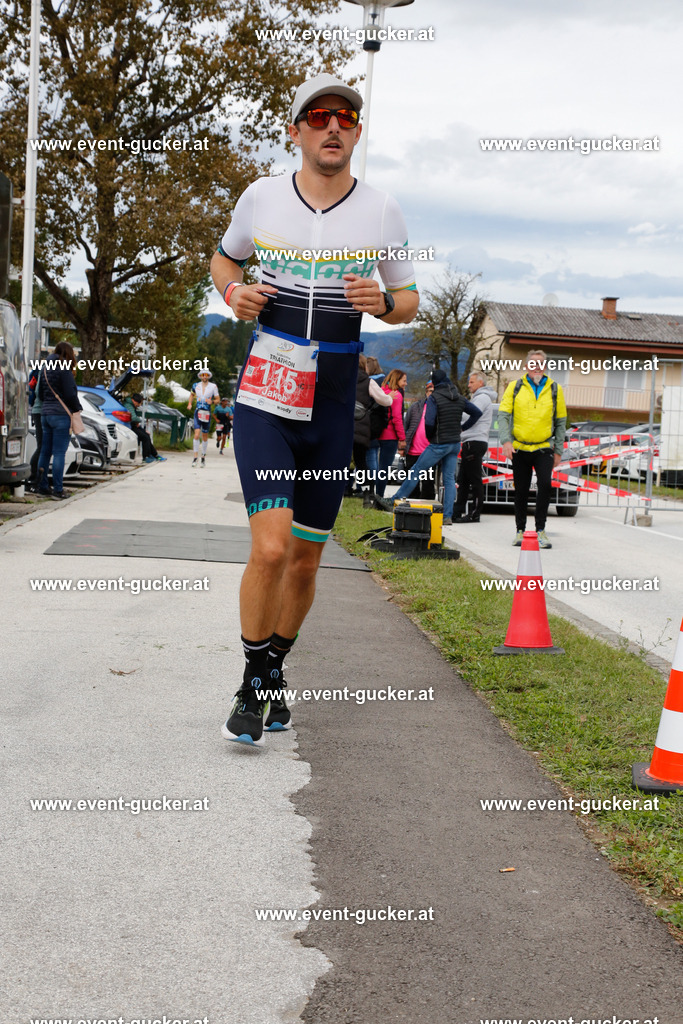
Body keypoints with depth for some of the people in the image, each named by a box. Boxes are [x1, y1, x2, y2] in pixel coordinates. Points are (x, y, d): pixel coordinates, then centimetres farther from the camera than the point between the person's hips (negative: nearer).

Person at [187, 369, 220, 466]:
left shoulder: (213, 387, 0)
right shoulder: (196, 385, 6)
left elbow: (218, 399, 5)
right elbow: (192, 394, 25)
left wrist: (212, 402, -15)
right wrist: (190, 403, 9)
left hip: (207, 414, 0)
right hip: (198, 413, 0)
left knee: (205, 437, 9)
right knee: (197, 435, -14)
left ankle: (203, 456, 25)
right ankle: (195, 456, -12)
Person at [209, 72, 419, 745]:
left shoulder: (381, 212, 1)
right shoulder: (262, 196, 1)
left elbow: (409, 301, 11)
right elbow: (223, 258, 19)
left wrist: (383, 302, -12)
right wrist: (234, 293, -3)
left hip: (333, 412, 2)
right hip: (264, 401, -1)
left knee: (305, 560, 9)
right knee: (270, 547, -16)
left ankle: (275, 670, 33)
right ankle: (252, 685, 5)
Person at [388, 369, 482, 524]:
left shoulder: (434, 398, -13)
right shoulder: (459, 398, 8)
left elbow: (429, 422, -21)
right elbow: (477, 412, 14)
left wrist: (430, 436, -2)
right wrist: (462, 427, 15)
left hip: (439, 444, -6)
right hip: (455, 444, 6)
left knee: (415, 472, 4)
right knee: (449, 478, 6)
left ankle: (395, 501, 10)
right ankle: (448, 516, 0)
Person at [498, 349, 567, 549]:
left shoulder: (555, 389, 6)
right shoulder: (515, 387, 4)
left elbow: (561, 421, 10)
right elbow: (503, 415, 0)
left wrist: (558, 450, 7)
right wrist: (506, 440, -15)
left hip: (544, 448, 0)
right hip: (519, 448, 1)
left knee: (545, 484, -19)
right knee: (521, 492, 6)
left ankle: (540, 529, -11)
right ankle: (520, 531, 20)